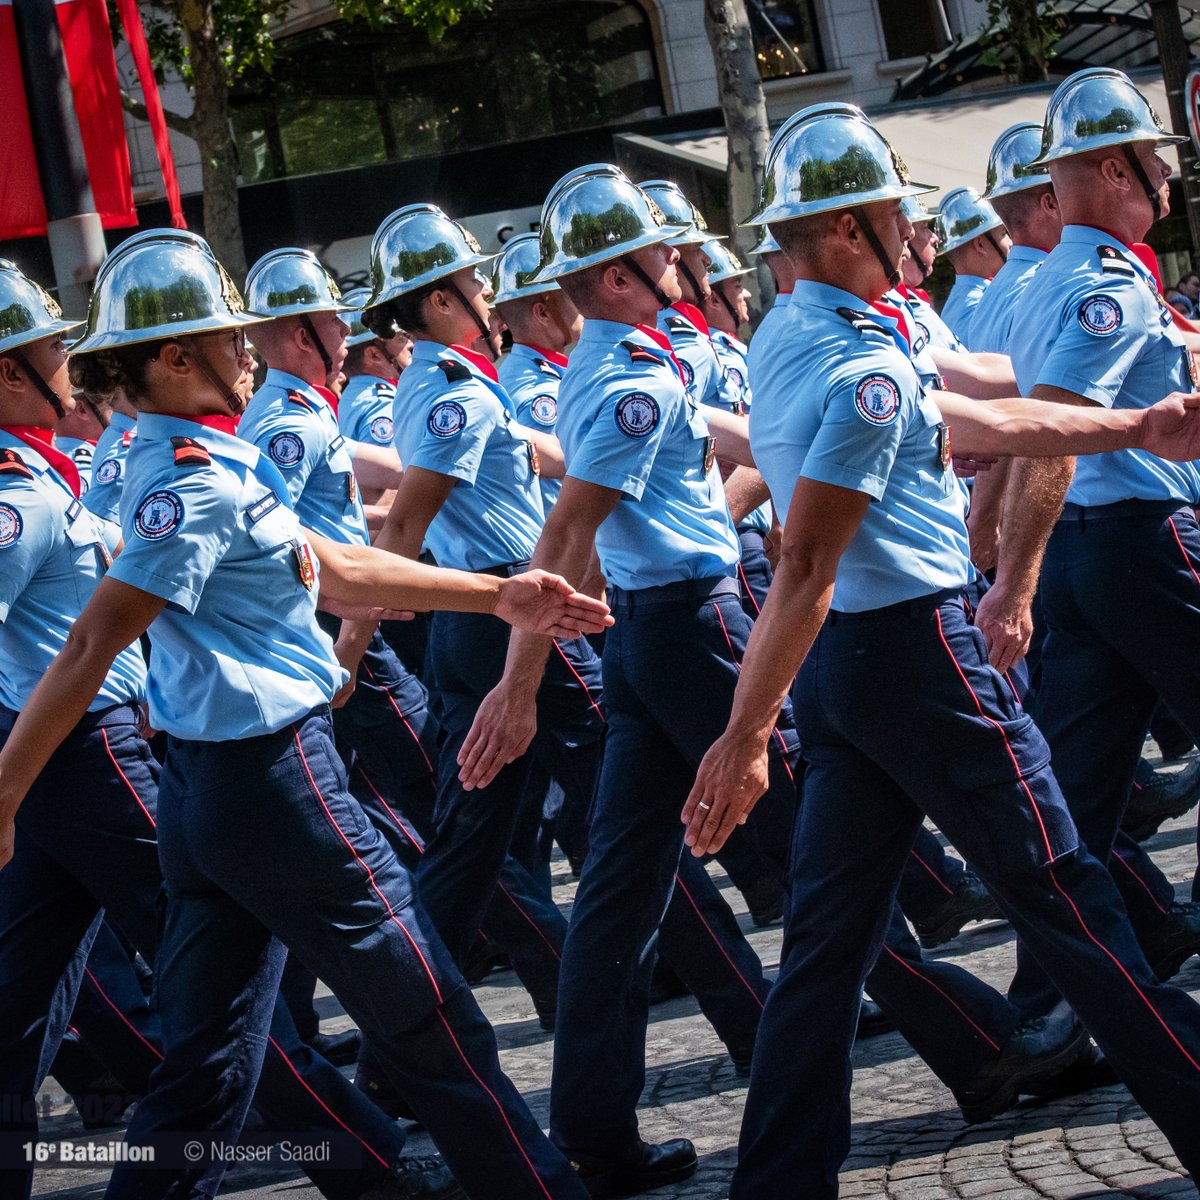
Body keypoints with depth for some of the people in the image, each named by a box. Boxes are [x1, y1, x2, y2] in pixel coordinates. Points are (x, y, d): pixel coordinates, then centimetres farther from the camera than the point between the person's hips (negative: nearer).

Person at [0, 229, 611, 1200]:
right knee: (435, 1025, 5)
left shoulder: (192, 464, 11)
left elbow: (328, 568, 18)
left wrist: (500, 596, 20)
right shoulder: (200, 481, -18)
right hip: (276, 783, -9)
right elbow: (93, 647, -23)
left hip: (204, 792, 9)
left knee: (205, 1068, 10)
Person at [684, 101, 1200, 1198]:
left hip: (838, 663, 9)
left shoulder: (791, 345, 12)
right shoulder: (864, 368, -20)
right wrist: (743, 740, -24)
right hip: (918, 653, -9)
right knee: (1063, 897, 1)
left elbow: (976, 421, 19)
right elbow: (805, 569, -24)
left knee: (833, 925, 9)